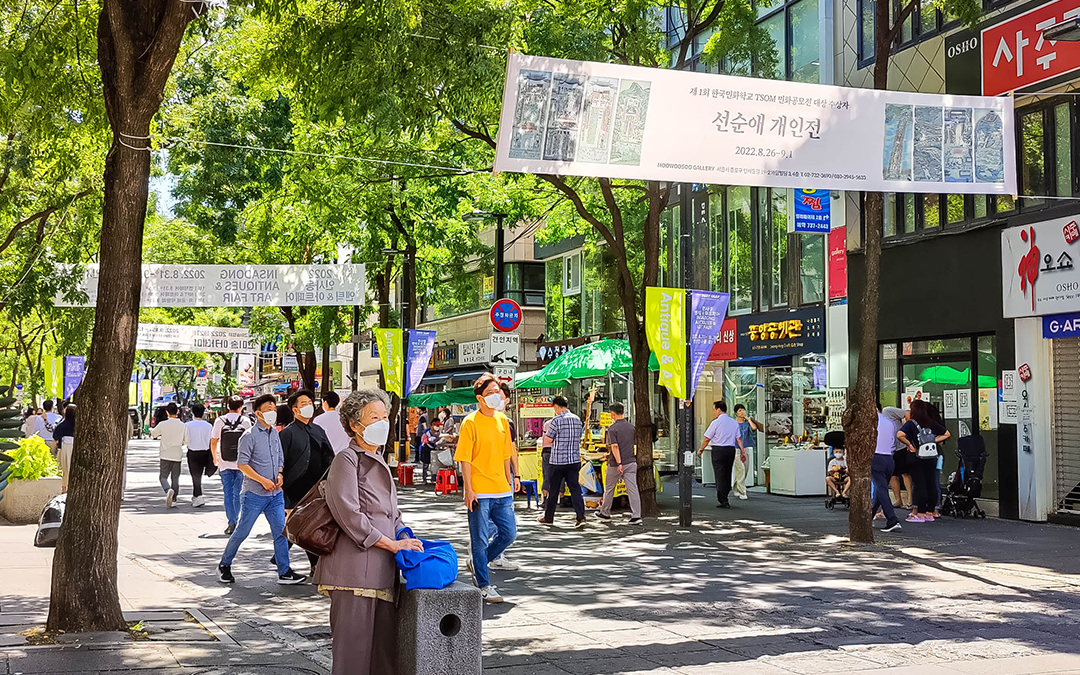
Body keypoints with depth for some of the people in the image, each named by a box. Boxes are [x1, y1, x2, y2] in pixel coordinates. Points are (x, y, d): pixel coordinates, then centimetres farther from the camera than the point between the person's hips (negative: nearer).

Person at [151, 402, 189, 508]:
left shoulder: (162, 424, -9)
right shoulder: (183, 426, -5)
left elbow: (153, 434, 8)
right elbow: (187, 442, -3)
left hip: (165, 455, -2)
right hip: (177, 455, 2)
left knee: (163, 476, 6)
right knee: (175, 478, 11)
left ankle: (168, 490, -22)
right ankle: (173, 500, 10)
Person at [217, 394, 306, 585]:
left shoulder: (275, 434, 12)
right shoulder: (250, 436, -10)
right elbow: (242, 464, -14)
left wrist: (280, 474, 1)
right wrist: (263, 480, -17)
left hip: (275, 494, 6)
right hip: (254, 494, -6)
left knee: (281, 531, 1)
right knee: (242, 532, 3)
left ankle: (284, 572, 5)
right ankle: (224, 565, 20)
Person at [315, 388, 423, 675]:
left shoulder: (379, 462, 21)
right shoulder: (347, 460, -7)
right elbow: (349, 515, -16)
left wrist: (407, 541, 5)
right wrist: (393, 544, -14)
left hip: (381, 570, 9)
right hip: (354, 571, -9)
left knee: (386, 646, 9)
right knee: (353, 651, -5)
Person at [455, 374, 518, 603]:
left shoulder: (502, 420, 10)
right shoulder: (471, 422, -8)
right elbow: (465, 459, -9)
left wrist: (508, 482, 16)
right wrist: (468, 489, -14)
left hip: (501, 491, 6)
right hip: (479, 492, -6)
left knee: (509, 534, 9)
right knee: (480, 539, 0)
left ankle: (477, 564, 29)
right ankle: (484, 586, 10)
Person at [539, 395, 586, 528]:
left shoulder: (557, 420, -12)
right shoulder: (577, 419, 7)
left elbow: (548, 440, -7)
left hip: (558, 461, -5)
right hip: (574, 460, 5)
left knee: (553, 490, 7)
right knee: (575, 488, 3)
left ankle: (548, 518, 19)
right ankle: (581, 517, -9)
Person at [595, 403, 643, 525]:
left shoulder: (612, 428, -12)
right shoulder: (631, 427, 7)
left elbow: (615, 447, -21)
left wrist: (619, 463, -24)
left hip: (616, 464, -5)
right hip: (631, 462, 5)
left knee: (609, 488, 14)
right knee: (632, 488, -1)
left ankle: (605, 513, 28)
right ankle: (636, 516, -10)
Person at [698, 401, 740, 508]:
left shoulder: (716, 422, -9)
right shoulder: (734, 423, 7)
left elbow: (707, 439, -6)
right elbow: (738, 439, 4)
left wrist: (701, 450, 6)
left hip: (718, 450, -6)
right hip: (731, 449, 6)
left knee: (720, 475, -2)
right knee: (728, 475, 14)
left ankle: (723, 501, -5)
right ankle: (723, 498, 23)